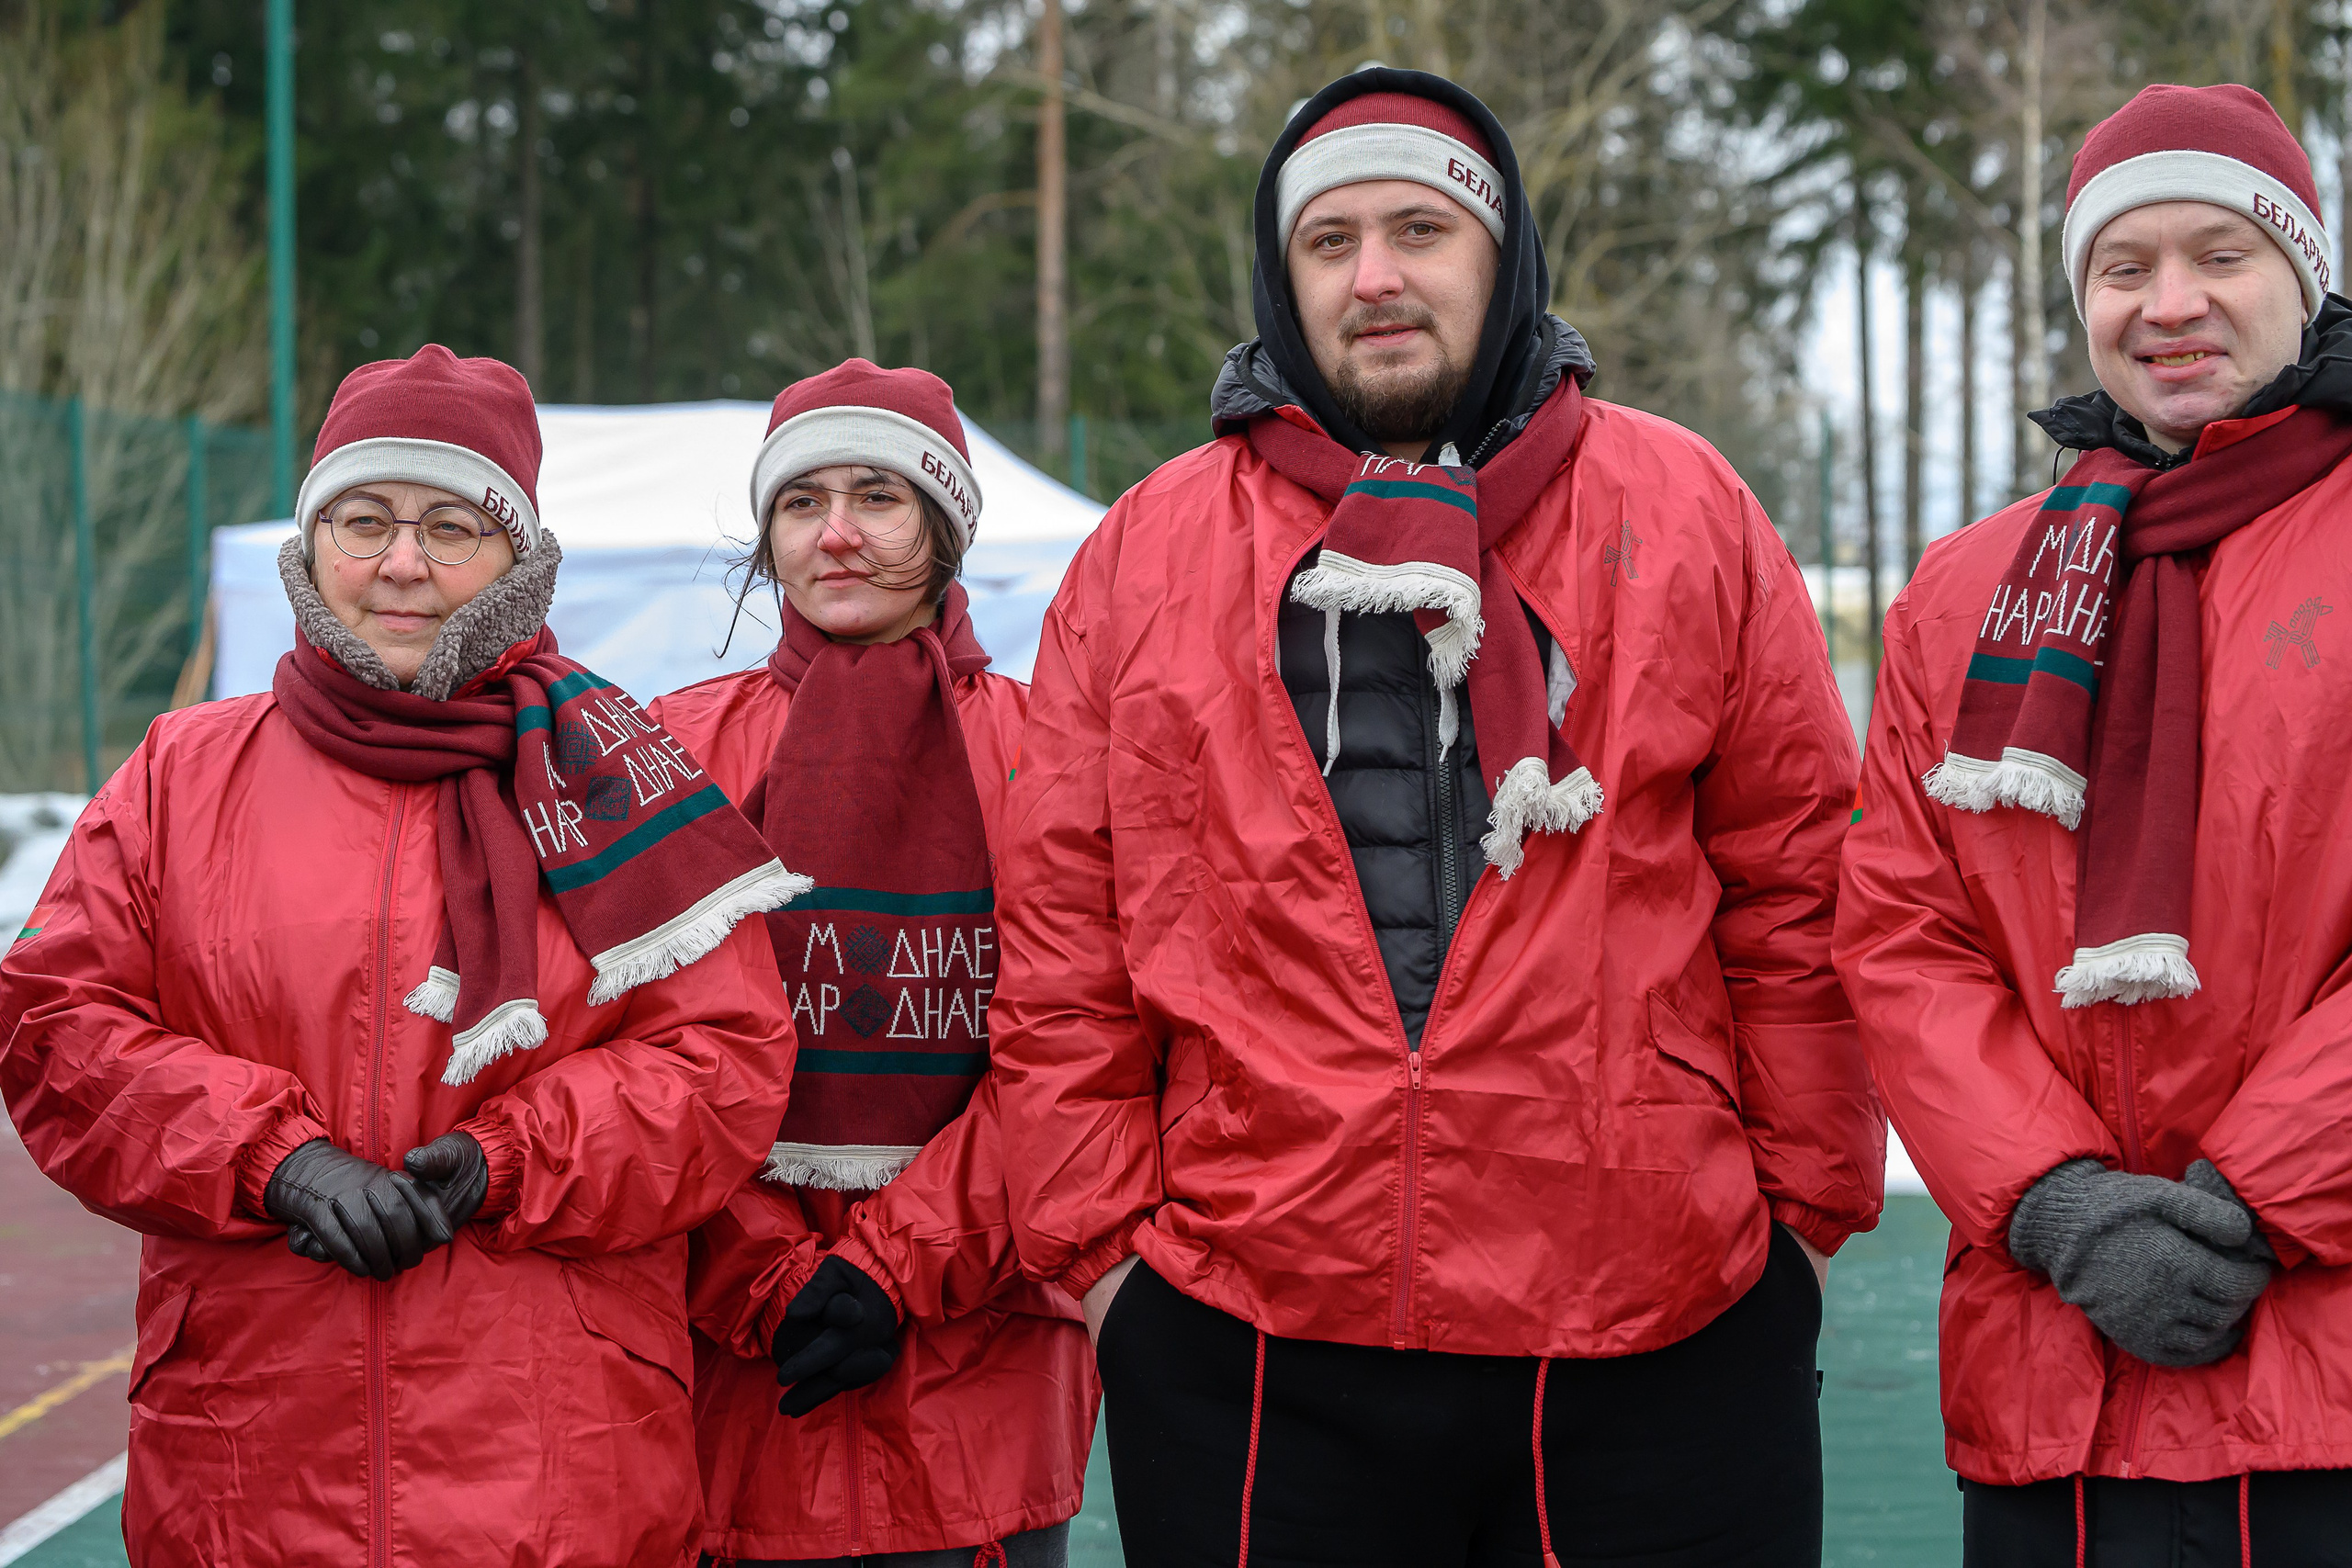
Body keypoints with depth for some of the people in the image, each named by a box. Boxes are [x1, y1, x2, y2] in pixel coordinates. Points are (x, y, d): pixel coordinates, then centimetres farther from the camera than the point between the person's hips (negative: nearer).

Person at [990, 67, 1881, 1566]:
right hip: (1247, 1353, 1)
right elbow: (1062, 937, 7)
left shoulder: (1683, 513, 7)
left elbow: (1798, 887, 6)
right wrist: (1099, 1237, 2)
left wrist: (1807, 1208, 4)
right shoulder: (1147, 553, 9)